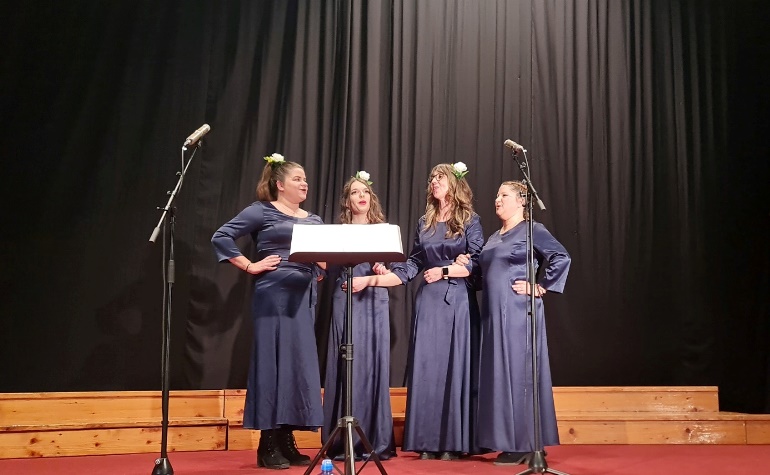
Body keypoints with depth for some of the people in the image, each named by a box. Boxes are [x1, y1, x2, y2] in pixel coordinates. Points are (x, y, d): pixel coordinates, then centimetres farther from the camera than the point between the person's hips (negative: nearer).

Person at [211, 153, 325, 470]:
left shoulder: (314, 221, 19)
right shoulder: (262, 211, 1)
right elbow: (221, 237, -5)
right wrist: (250, 266, -7)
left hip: (304, 297, 7)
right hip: (274, 295, -7)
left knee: (301, 362, 5)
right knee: (273, 360, -6)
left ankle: (286, 442, 13)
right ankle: (268, 446, -1)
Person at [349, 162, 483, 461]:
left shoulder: (470, 221, 2)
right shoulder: (425, 223, 14)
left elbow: (476, 264, -4)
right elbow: (411, 266, 8)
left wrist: (443, 271, -10)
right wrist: (372, 279, -1)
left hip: (457, 300, -4)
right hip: (428, 301, 4)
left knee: (454, 366, -4)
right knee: (426, 366, 0)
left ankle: (454, 442, 1)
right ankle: (428, 442, 5)